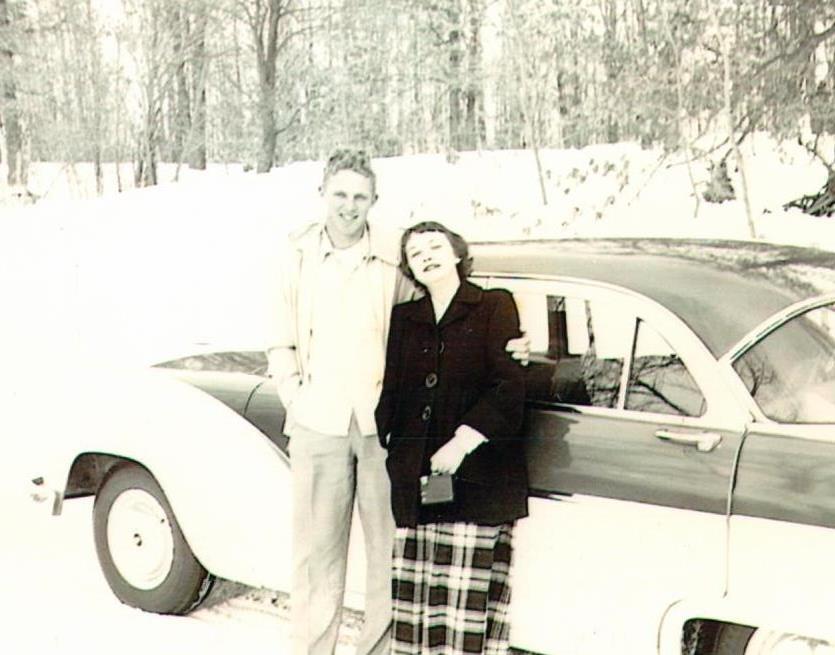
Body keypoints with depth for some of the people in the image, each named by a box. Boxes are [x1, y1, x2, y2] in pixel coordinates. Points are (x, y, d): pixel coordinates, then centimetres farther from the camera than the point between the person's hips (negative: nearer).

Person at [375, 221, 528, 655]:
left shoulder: (495, 307, 4)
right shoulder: (405, 318, 18)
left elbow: (509, 387, -6)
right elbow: (390, 392, 16)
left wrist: (463, 441, -15)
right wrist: (389, 443, 0)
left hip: (477, 483, -4)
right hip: (414, 481, 4)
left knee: (469, 600, -5)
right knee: (415, 597, 4)